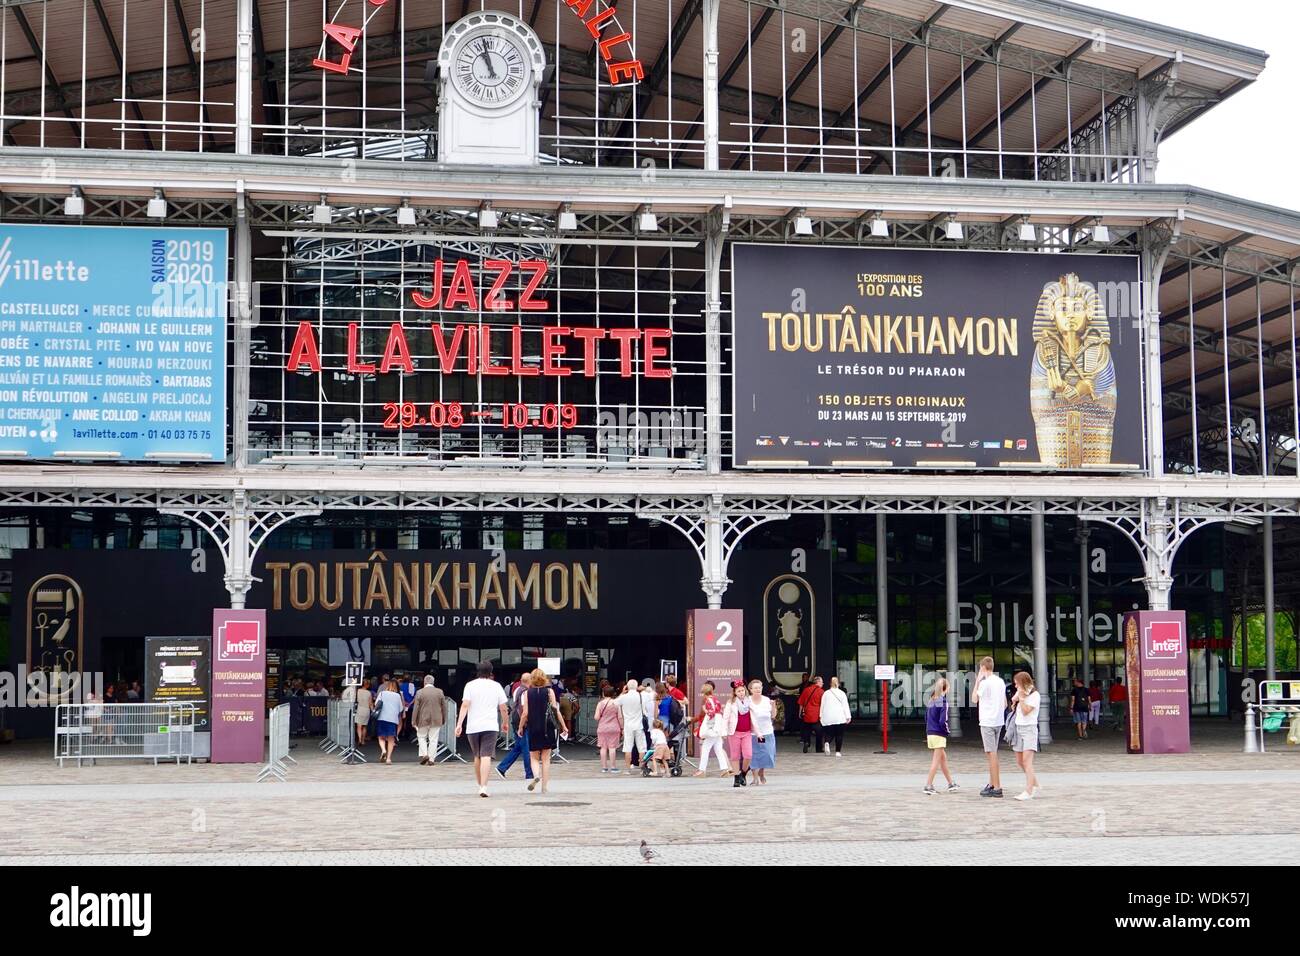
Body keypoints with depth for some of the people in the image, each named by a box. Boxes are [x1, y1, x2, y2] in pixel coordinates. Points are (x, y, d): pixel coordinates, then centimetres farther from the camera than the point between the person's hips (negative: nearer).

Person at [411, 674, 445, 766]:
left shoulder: (420, 692, -6)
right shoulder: (439, 692, 1)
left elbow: (416, 708, -6)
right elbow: (443, 707, 7)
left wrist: (413, 721, -1)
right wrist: (443, 720, 17)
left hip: (423, 720, -2)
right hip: (436, 720, 2)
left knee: (421, 737, 14)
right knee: (433, 740, 5)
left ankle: (424, 754, -2)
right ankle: (431, 759, 4)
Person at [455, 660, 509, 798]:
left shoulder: (470, 685, 3)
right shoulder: (496, 686, 5)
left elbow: (465, 705, -8)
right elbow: (503, 708, 8)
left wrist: (459, 724, -12)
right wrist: (505, 723, 24)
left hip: (472, 727, 1)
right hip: (490, 726, -1)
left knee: (477, 757, 16)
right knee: (486, 756, -9)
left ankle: (480, 785, 27)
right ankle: (483, 787, -22)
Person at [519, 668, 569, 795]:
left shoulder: (528, 693, -1)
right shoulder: (549, 691, -1)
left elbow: (525, 713, -3)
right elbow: (556, 711, -5)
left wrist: (520, 727, 9)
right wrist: (564, 726, 2)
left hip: (533, 728, 0)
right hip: (547, 728, 0)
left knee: (535, 757, 12)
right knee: (546, 758, 7)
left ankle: (536, 776, -16)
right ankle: (544, 786, 4)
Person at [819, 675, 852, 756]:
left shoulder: (825, 693, 6)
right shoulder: (842, 693, 1)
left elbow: (822, 706, 9)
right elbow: (845, 706, 0)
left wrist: (821, 716, 16)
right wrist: (848, 716, 3)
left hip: (828, 718, 2)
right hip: (840, 718, -2)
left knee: (829, 733, 8)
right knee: (839, 735, 5)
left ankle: (827, 742, -23)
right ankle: (838, 751, 0)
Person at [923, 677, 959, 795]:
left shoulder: (931, 701, 10)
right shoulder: (943, 701, -12)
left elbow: (926, 717, 13)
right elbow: (943, 721, -17)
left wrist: (929, 730, 15)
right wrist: (947, 731, -1)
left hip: (930, 734, 7)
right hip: (939, 735, -7)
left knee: (943, 758, 18)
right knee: (936, 762, -2)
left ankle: (951, 784, 27)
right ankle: (928, 786, -5)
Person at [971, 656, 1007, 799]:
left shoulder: (985, 683, -14)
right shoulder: (1001, 682, 11)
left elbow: (974, 700, -3)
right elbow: (1005, 704, 15)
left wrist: (977, 681, 0)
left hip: (987, 722, -8)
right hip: (998, 722, 8)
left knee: (991, 754, -7)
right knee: (992, 753, 17)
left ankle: (997, 788, -8)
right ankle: (991, 784, 23)